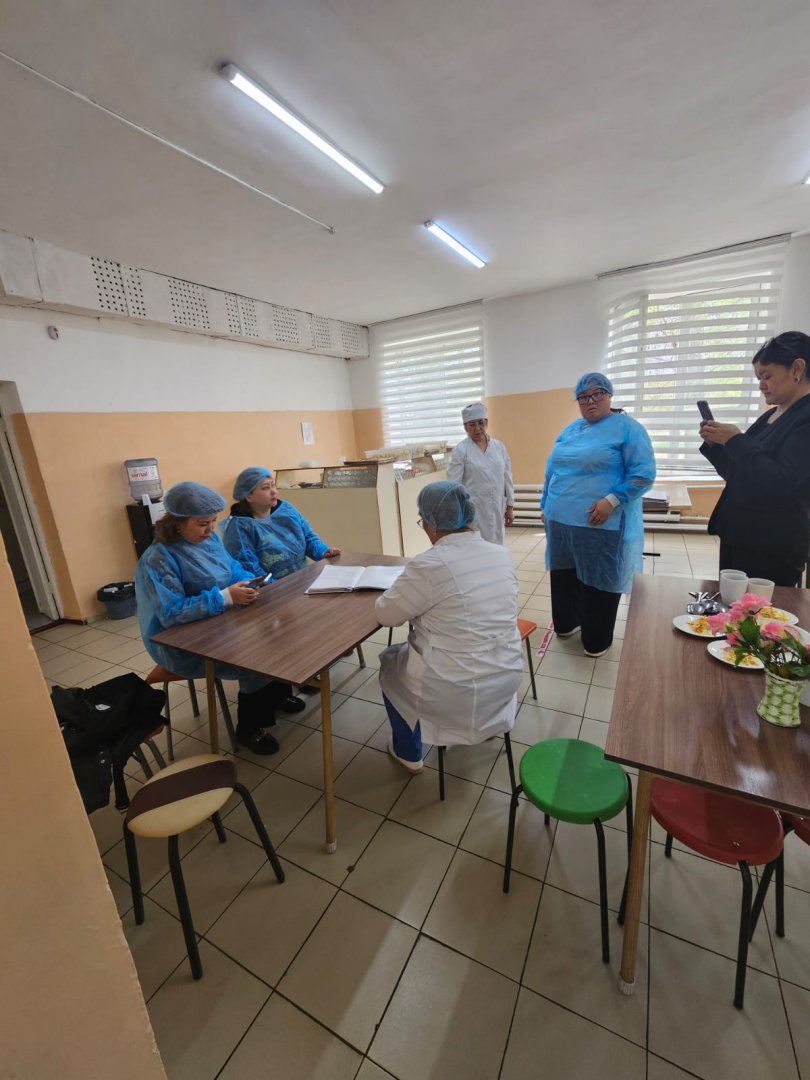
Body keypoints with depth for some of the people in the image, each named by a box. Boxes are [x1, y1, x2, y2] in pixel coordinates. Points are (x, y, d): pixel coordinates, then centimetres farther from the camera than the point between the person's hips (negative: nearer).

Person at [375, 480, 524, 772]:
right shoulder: (502, 555, -3)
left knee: (391, 661, 23)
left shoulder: (430, 564, -24)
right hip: (507, 677, 6)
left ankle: (408, 754, 37)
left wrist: (404, 591, 9)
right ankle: (482, 726, 47)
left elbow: (386, 614, -12)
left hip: (456, 691, -6)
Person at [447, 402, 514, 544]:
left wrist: (510, 506, 10)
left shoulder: (499, 447, 6)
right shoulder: (461, 450, -7)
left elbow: (507, 478, 10)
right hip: (472, 509, -4)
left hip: (496, 508, 4)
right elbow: (454, 483, -8)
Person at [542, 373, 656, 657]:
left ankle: (596, 640, 24)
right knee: (563, 576, 16)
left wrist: (612, 500, -21)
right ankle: (567, 623, 38)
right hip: (561, 520, 6)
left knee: (598, 582, 6)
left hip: (601, 524, -6)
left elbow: (643, 474, -11)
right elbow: (551, 471, 19)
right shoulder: (569, 430, 14)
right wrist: (546, 505, 16)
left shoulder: (628, 428, -5)